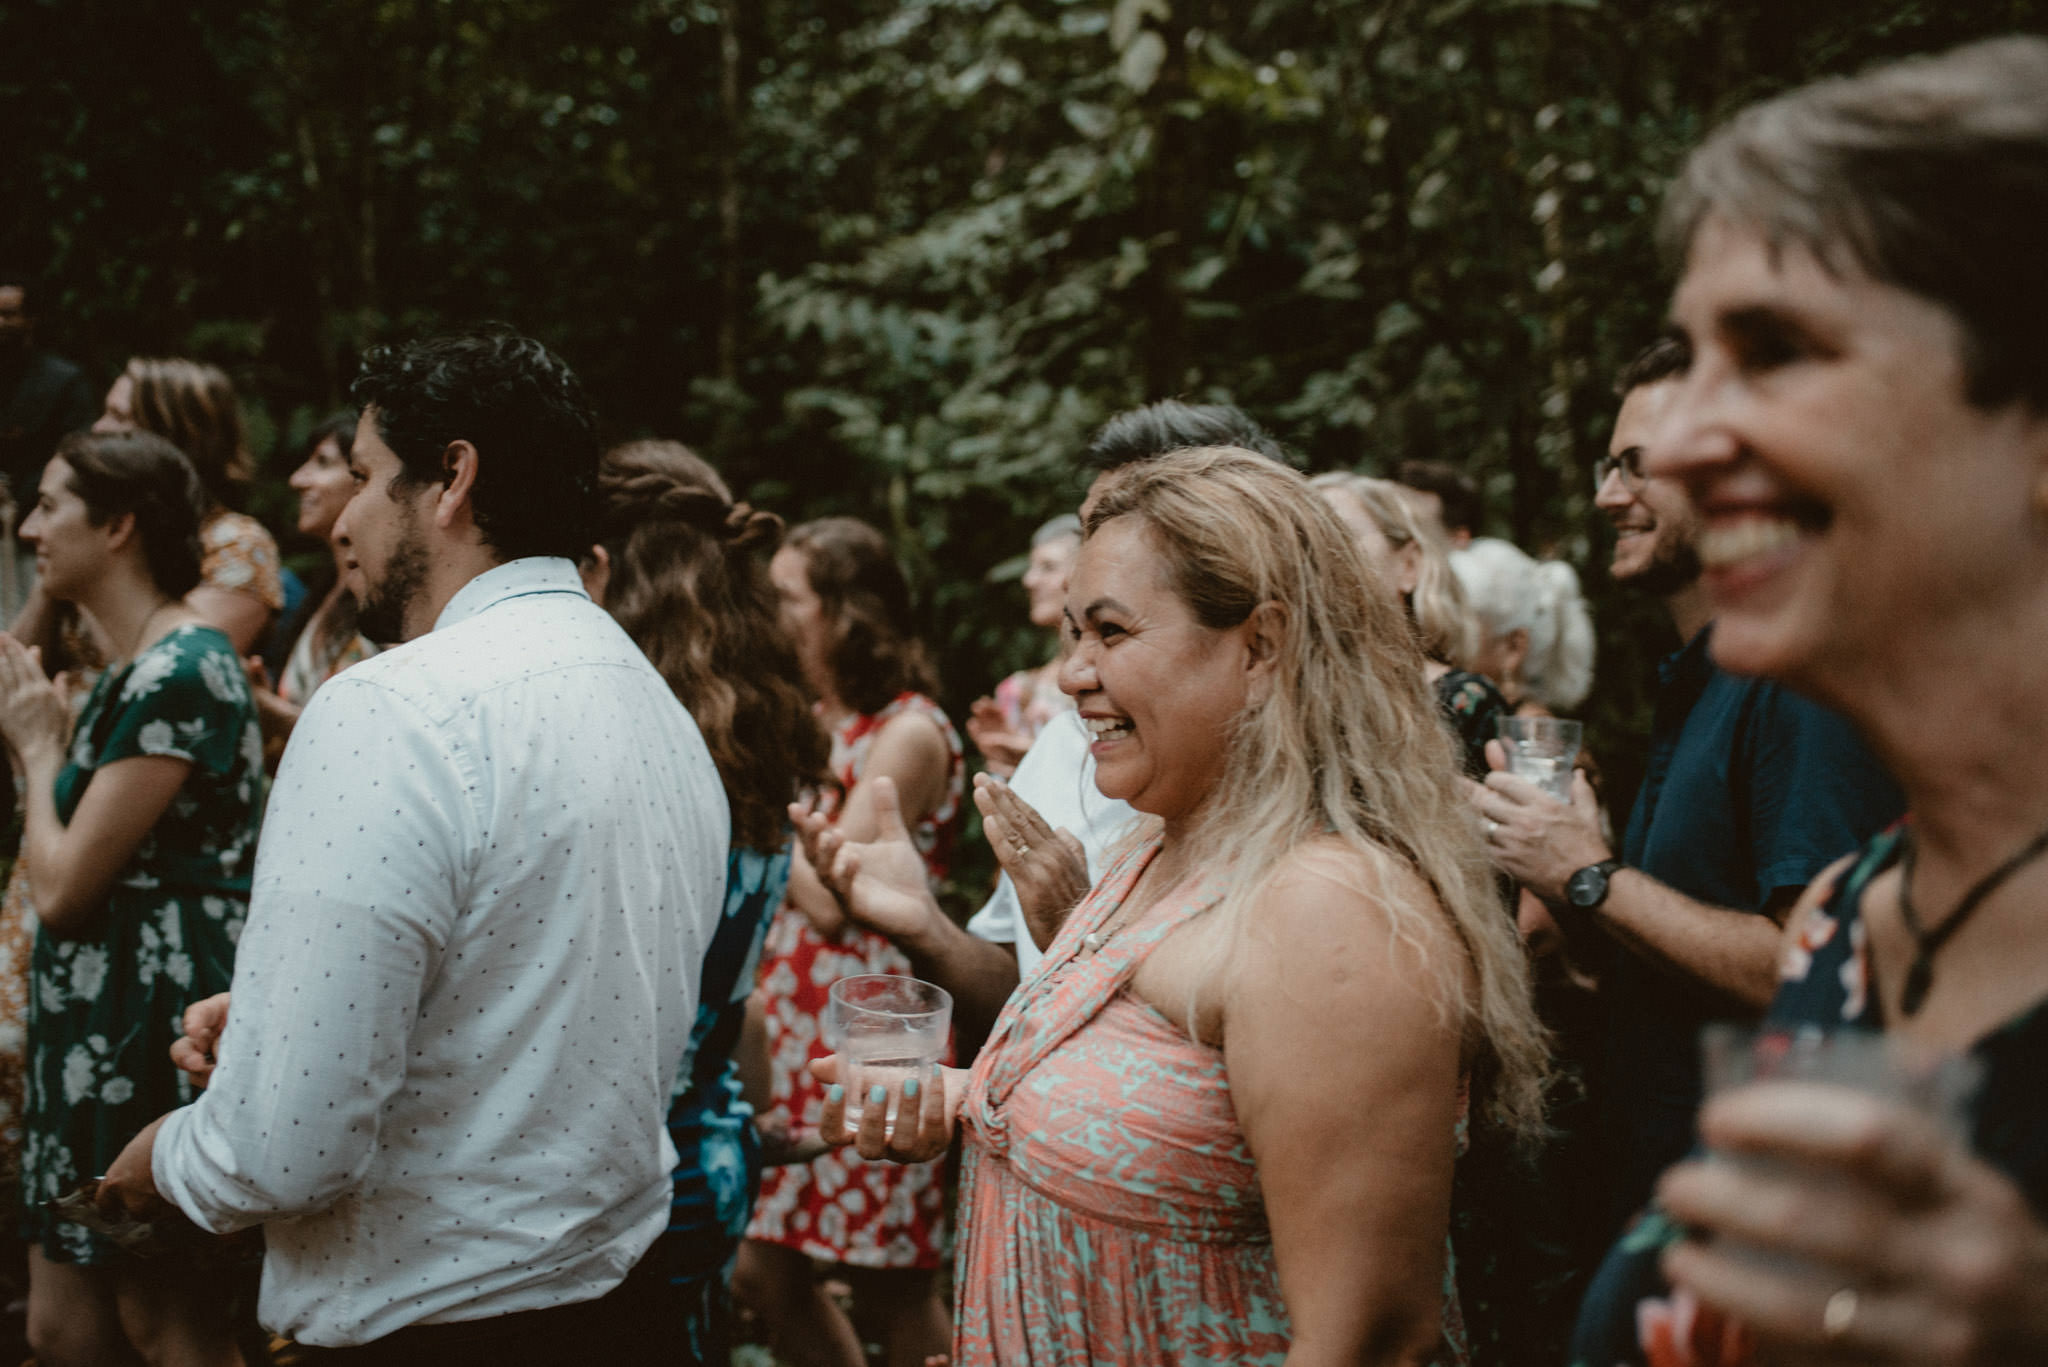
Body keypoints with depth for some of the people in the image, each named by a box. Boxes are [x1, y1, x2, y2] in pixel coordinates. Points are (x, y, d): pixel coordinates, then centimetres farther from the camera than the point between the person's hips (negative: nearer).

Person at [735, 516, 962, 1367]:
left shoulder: (908, 732, -12)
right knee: (762, 1270, 9)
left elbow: (831, 899, -18)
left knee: (892, 1287, 2)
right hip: (794, 1029, 8)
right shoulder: (817, 722, 13)